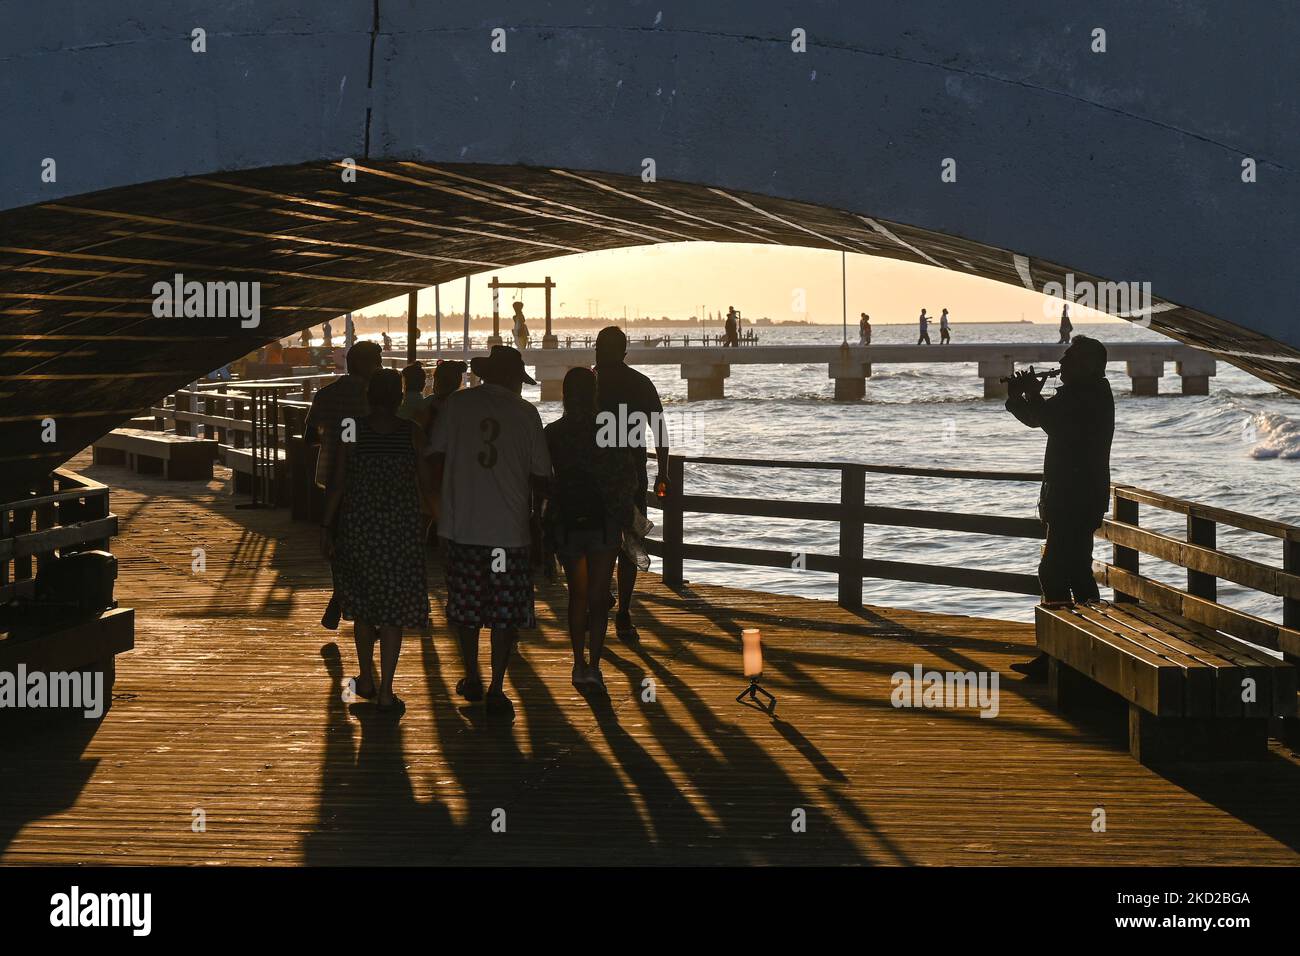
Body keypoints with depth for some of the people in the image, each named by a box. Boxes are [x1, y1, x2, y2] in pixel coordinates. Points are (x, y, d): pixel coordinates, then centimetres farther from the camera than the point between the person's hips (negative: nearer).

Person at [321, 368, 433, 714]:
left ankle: (367, 680, 29)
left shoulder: (352, 431, -5)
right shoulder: (412, 434, -6)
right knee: (393, 609, 4)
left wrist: (326, 528, 3)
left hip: (358, 527, 1)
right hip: (402, 529, -1)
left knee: (363, 606, 18)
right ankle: (385, 692, 0)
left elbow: (337, 485, -5)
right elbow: (427, 486, -2)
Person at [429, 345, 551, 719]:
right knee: (507, 611, 5)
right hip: (511, 529, -2)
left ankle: (472, 679, 26)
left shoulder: (456, 404, 2)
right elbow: (540, 476, 2)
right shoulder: (526, 413, -1)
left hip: (462, 524, 2)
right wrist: (535, 517, 17)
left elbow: (437, 458, 3)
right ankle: (496, 689, 3)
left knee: (466, 605, 15)